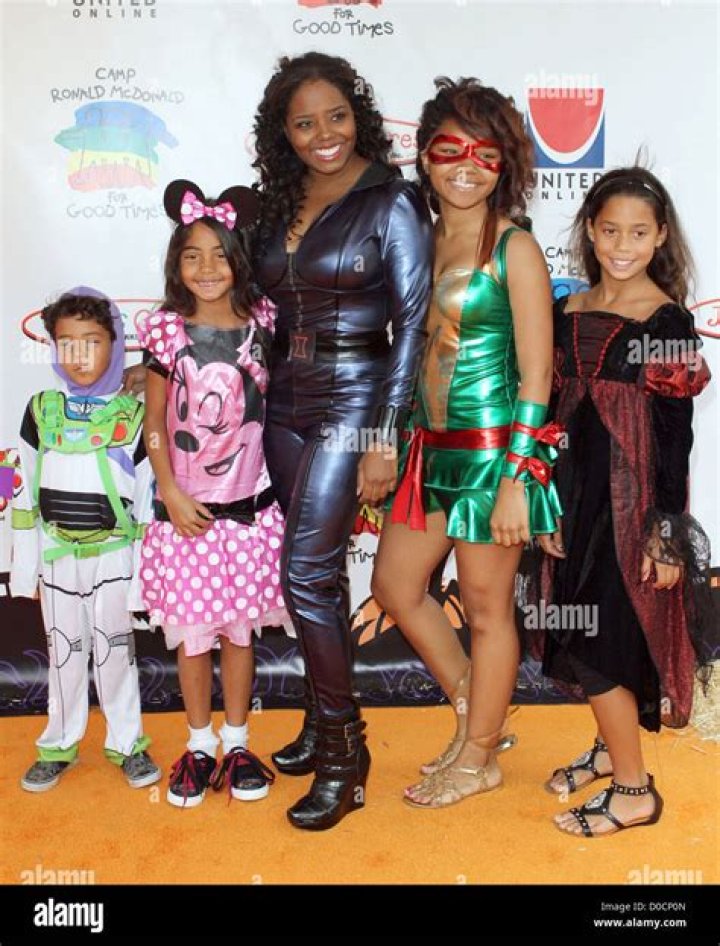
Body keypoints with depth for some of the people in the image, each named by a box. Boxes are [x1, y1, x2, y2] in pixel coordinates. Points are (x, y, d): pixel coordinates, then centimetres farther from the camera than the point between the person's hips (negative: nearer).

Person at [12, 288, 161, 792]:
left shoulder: (133, 415, -5)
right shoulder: (41, 411, 0)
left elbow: (146, 499, -3)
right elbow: (26, 496, 5)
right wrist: (26, 569, 5)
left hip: (114, 555, -2)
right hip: (57, 556, 2)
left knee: (115, 649, 8)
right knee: (65, 651, 12)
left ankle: (127, 742, 24)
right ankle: (60, 744, 28)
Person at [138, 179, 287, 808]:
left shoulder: (261, 327, 1)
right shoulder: (168, 333, -3)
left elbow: (276, 408, 8)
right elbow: (155, 422, 0)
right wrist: (171, 494, -7)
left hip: (251, 507, 1)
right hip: (186, 508, -1)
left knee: (240, 629, 10)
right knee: (192, 632, 8)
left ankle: (237, 744, 26)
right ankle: (199, 746, 26)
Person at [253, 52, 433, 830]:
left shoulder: (391, 202, -7)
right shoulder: (279, 203, 11)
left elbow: (412, 324, -11)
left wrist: (385, 437, -16)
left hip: (352, 401, -6)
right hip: (284, 402, 6)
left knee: (306, 571, -9)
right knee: (319, 569, 13)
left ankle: (342, 752, 7)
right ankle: (326, 719, 28)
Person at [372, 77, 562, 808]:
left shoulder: (514, 248, -9)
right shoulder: (420, 240, 9)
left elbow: (536, 375, -12)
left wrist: (518, 477, -17)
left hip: (491, 449, -7)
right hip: (430, 446, 8)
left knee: (486, 607, 7)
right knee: (395, 586, 15)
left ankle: (478, 759, 28)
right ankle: (480, 716, 35)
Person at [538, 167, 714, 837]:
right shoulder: (569, 312, 7)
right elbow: (561, 415, 10)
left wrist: (666, 532, -12)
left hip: (633, 499, -6)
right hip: (579, 494, 6)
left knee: (598, 643, -2)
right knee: (582, 634, 15)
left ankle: (634, 791, 16)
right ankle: (612, 749, 38)